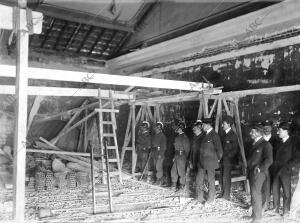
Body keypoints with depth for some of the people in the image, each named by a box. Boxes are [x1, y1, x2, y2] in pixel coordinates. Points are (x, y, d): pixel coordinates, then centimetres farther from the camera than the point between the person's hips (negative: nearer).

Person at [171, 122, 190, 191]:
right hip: (177, 156, 8)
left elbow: (187, 148, -11)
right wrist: (175, 156, 14)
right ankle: (174, 185, 20)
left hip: (181, 156, -8)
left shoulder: (184, 137, -13)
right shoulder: (178, 137, 12)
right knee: (173, 171, 10)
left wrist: (184, 158, -9)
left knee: (181, 172, 2)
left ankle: (181, 186, 14)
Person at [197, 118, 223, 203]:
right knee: (199, 179, 11)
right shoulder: (205, 134, 11)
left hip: (210, 162, -8)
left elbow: (219, 150, -13)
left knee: (211, 180, 6)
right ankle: (200, 197, 24)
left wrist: (218, 159, -2)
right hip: (202, 161, 8)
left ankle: (211, 198, 20)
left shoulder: (214, 135, -14)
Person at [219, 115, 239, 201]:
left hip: (228, 160, -7)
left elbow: (235, 149, -12)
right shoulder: (224, 134, 12)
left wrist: (227, 156, -13)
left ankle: (226, 197, 6)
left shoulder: (233, 135, -12)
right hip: (222, 160, 8)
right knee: (222, 178, 11)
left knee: (226, 178, -2)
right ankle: (223, 195, 21)